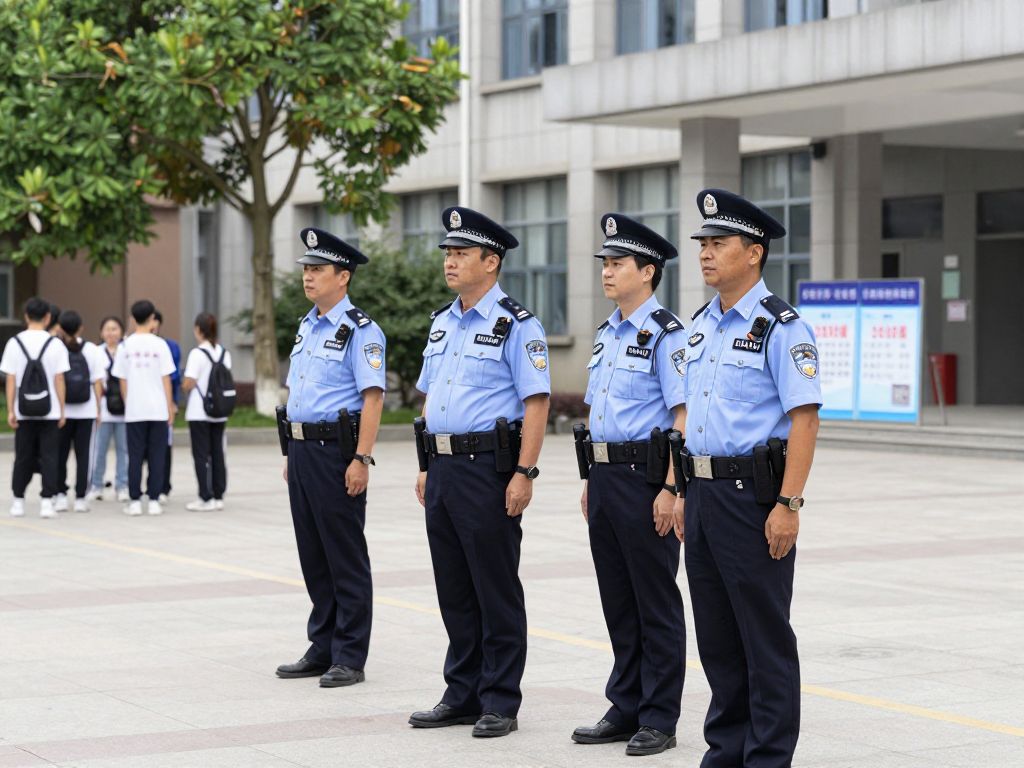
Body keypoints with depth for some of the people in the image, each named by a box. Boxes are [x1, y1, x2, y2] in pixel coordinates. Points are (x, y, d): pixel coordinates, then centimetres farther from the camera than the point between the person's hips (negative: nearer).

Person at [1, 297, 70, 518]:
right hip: (50, 412, -1)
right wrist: (62, 411, 3)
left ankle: (18, 501, 14)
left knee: (23, 458, 11)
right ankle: (47, 502, -2)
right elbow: (59, 380, -4)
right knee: (49, 457, 3)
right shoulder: (56, 345, -5)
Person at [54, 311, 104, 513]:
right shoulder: (90, 349, -2)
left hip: (62, 410, -1)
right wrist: (98, 407, 7)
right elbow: (97, 381, 0)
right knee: (82, 454, 6)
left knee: (60, 454, 10)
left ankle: (61, 494, 6)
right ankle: (80, 498, 4)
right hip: (86, 410, 1)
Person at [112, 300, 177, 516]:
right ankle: (154, 501, 2)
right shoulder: (159, 344, -3)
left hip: (134, 410, 1)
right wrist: (170, 408, 5)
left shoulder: (125, 346, 1)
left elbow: (122, 381, 4)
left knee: (135, 457, 5)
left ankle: (135, 501, 4)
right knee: (156, 456, 4)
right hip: (158, 409, -1)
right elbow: (166, 379, -1)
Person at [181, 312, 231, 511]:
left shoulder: (197, 353, -13)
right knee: (217, 453, 10)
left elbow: (188, 384, -16)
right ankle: (219, 496, 13)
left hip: (199, 413, -6)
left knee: (201, 455, -1)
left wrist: (184, 385, 5)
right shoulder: (224, 353, 6)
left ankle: (206, 498, -1)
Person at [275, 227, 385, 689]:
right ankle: (323, 650, 22)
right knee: (313, 556, 13)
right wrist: (291, 454, 18)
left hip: (335, 451, -8)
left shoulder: (359, 331, -10)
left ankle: (349, 659, 4)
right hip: (301, 449, 9)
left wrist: (361, 459, -22)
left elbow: (372, 397, -16)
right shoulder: (307, 327, 16)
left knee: (346, 559, -2)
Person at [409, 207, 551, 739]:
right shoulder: (442, 323, 15)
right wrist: (426, 467, 16)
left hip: (488, 469, -8)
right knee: (454, 591, 12)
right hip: (443, 469, 8)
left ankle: (500, 702, 6)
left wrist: (524, 474, -19)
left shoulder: (516, 325, -9)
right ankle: (462, 695, 21)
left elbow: (536, 402, -13)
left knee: (496, 591, -1)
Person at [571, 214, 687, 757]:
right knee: (618, 600, 13)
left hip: (645, 477, -8)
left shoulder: (665, 335, -12)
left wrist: (671, 490, -21)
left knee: (655, 604, 0)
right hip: (605, 477, 8)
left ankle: (658, 720, 7)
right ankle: (626, 709, 21)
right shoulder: (607, 334, 15)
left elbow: (685, 417, -16)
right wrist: (591, 482, 18)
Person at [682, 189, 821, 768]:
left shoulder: (781, 327, -11)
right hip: (703, 494, 8)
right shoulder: (703, 325, 14)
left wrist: (788, 505, -21)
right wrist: (685, 493, 16)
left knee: (765, 637, -1)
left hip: (752, 496, -8)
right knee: (716, 634, 13)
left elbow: (805, 419, -16)